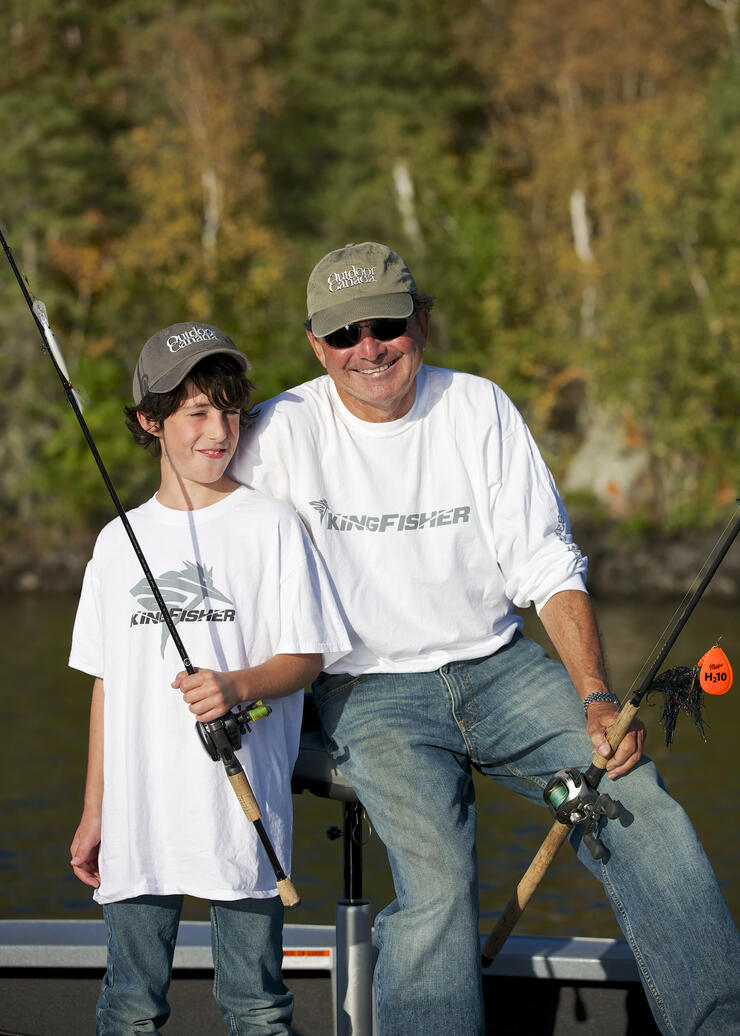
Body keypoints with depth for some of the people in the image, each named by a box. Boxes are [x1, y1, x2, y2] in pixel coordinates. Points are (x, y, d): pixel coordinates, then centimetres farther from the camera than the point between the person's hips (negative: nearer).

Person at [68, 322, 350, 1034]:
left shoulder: (272, 526, 0)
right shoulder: (121, 540, 11)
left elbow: (306, 659, -1)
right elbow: (106, 681, 14)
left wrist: (238, 686, -21)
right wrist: (93, 811, 13)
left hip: (241, 810, -3)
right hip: (138, 814, 3)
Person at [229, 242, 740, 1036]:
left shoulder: (481, 409, 3)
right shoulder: (282, 433, -4)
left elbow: (549, 569, 3)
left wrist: (596, 699, -9)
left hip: (498, 666, 3)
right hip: (370, 693, -3)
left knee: (639, 806, -19)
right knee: (436, 881, -28)